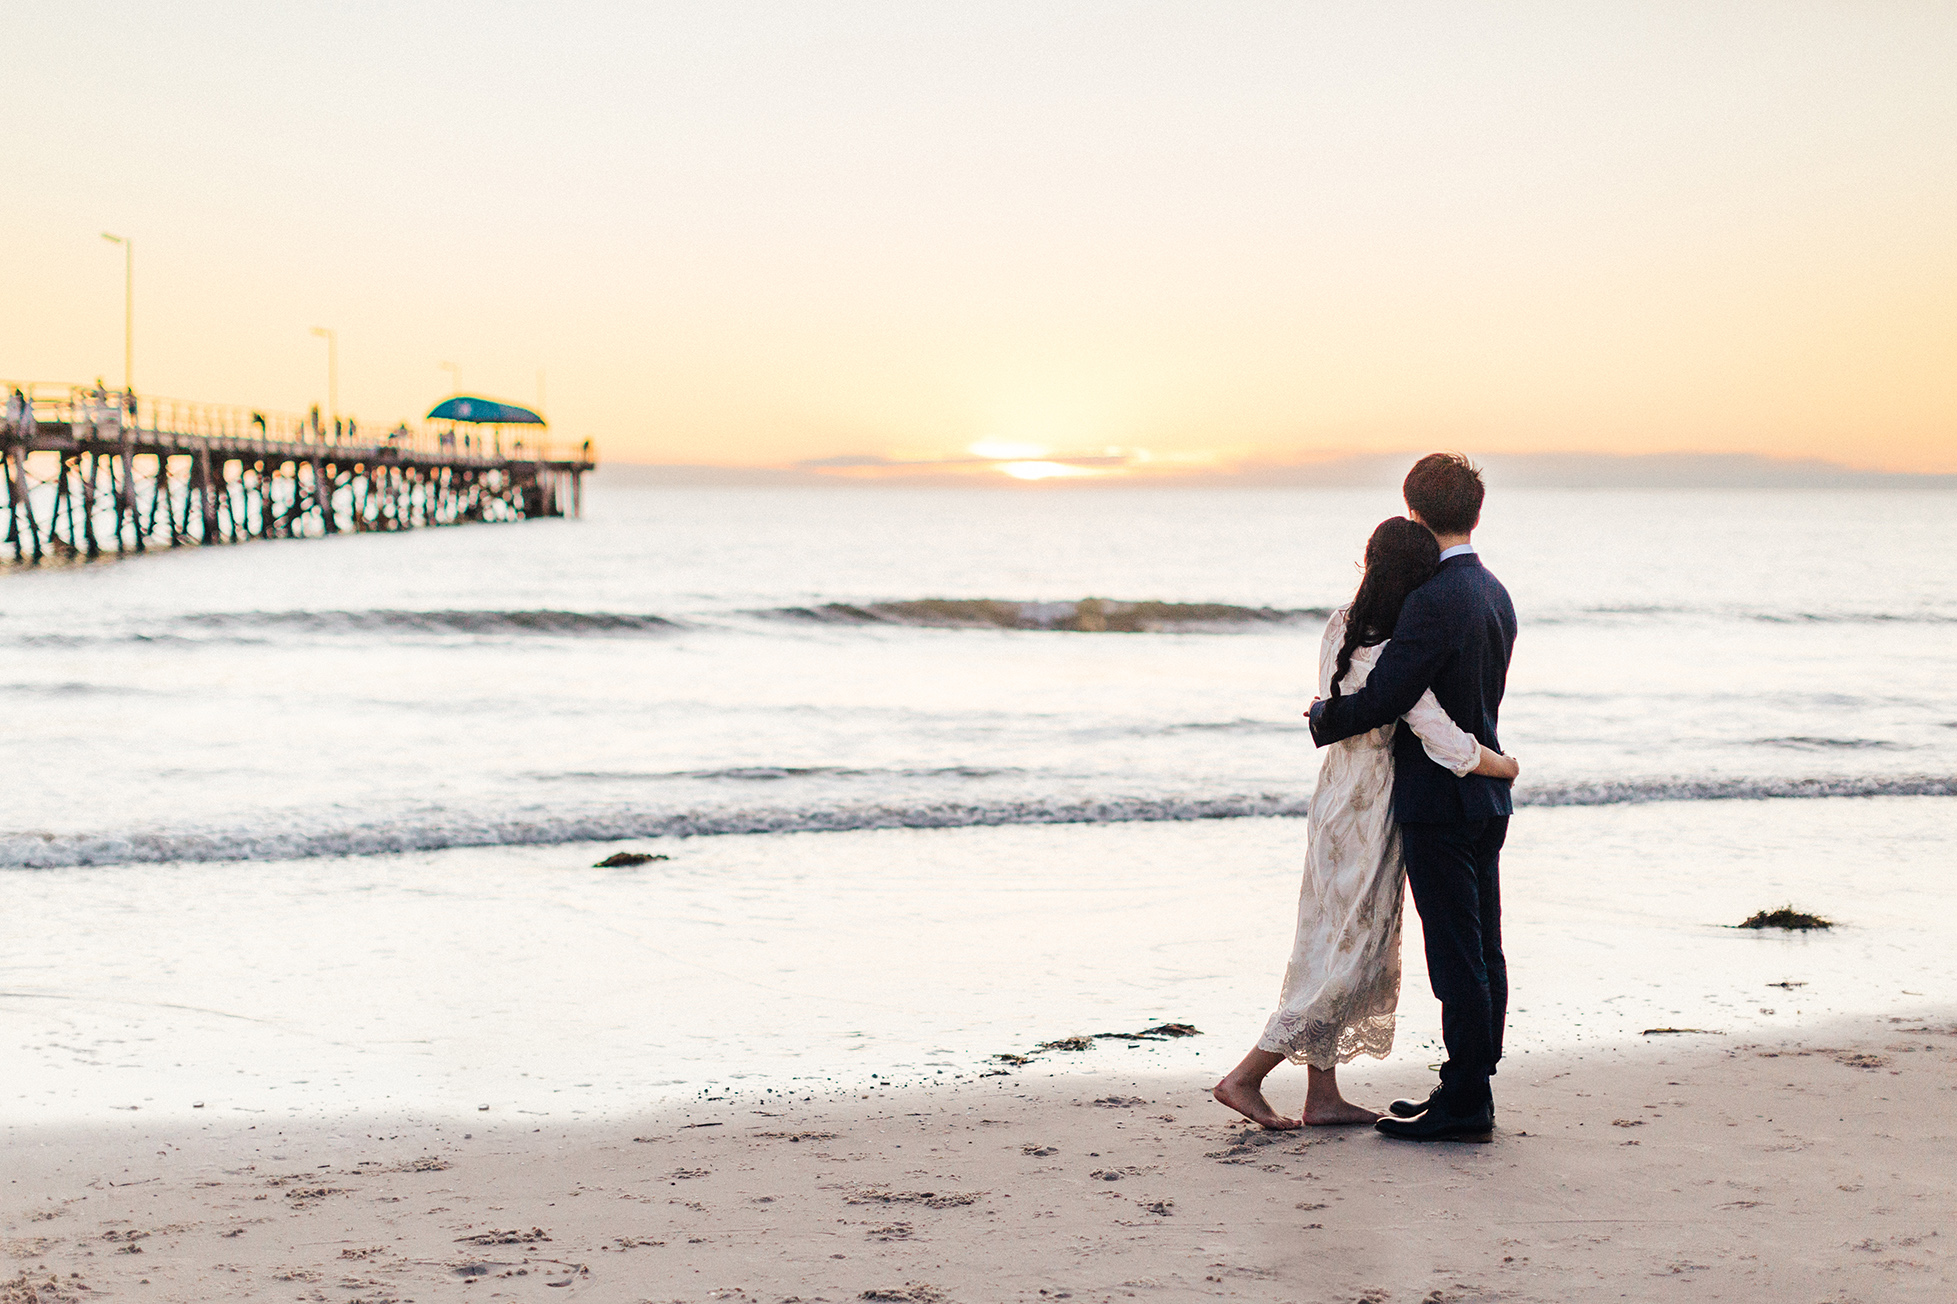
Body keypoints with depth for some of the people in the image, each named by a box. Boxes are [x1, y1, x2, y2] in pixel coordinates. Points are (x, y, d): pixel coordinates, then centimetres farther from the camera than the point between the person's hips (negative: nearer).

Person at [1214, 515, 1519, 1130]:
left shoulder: (1342, 624, 0)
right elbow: (1450, 747, -24)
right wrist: (1506, 766, -6)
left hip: (1340, 798, 9)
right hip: (1367, 813, -9)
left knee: (1341, 952, 14)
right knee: (1344, 956, 1)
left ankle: (1323, 1097, 21)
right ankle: (1245, 1077, 4)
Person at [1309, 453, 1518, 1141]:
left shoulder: (1434, 600, -20)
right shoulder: (1494, 593, 11)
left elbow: (1381, 698, -21)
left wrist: (1324, 718, -2)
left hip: (1439, 800, -10)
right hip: (1486, 794, 10)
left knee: (1457, 954, -4)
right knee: (1481, 950, 12)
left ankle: (1464, 1103, 1)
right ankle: (1470, 1089, 21)